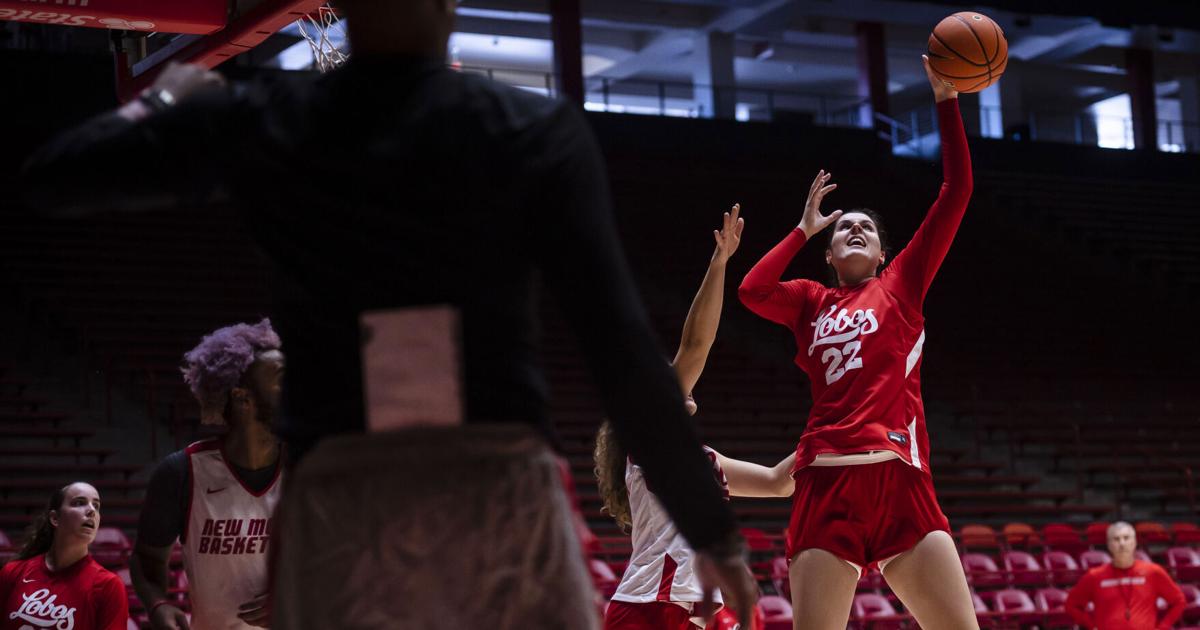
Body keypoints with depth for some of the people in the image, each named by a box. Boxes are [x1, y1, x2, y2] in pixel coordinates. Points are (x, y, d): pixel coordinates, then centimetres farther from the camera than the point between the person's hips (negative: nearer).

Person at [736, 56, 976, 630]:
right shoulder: (811, 302, 20)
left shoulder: (901, 284, 16)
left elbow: (956, 193, 9)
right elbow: (752, 291, -1)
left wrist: (946, 100, 5)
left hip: (898, 478, -1)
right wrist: (804, 229, 12)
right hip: (826, 481, 1)